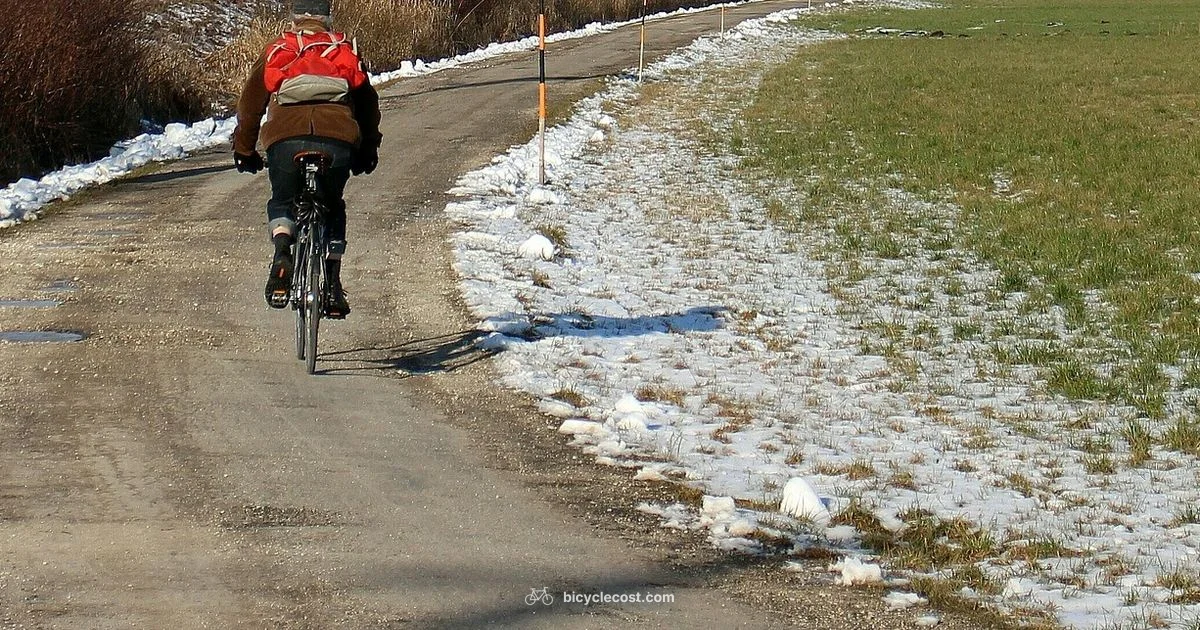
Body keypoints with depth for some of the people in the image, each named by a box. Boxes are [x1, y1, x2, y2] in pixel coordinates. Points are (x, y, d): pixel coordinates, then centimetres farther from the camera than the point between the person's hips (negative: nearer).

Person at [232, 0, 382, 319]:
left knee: (281, 202, 25)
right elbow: (368, 104, 30)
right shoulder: (347, 52, 28)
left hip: (286, 140, -1)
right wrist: (368, 150, 41)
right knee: (333, 207, 26)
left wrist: (244, 150, 37)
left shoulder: (275, 53, 26)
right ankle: (333, 285, 16)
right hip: (337, 142, 1)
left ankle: (281, 255, -5)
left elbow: (250, 104, 26)